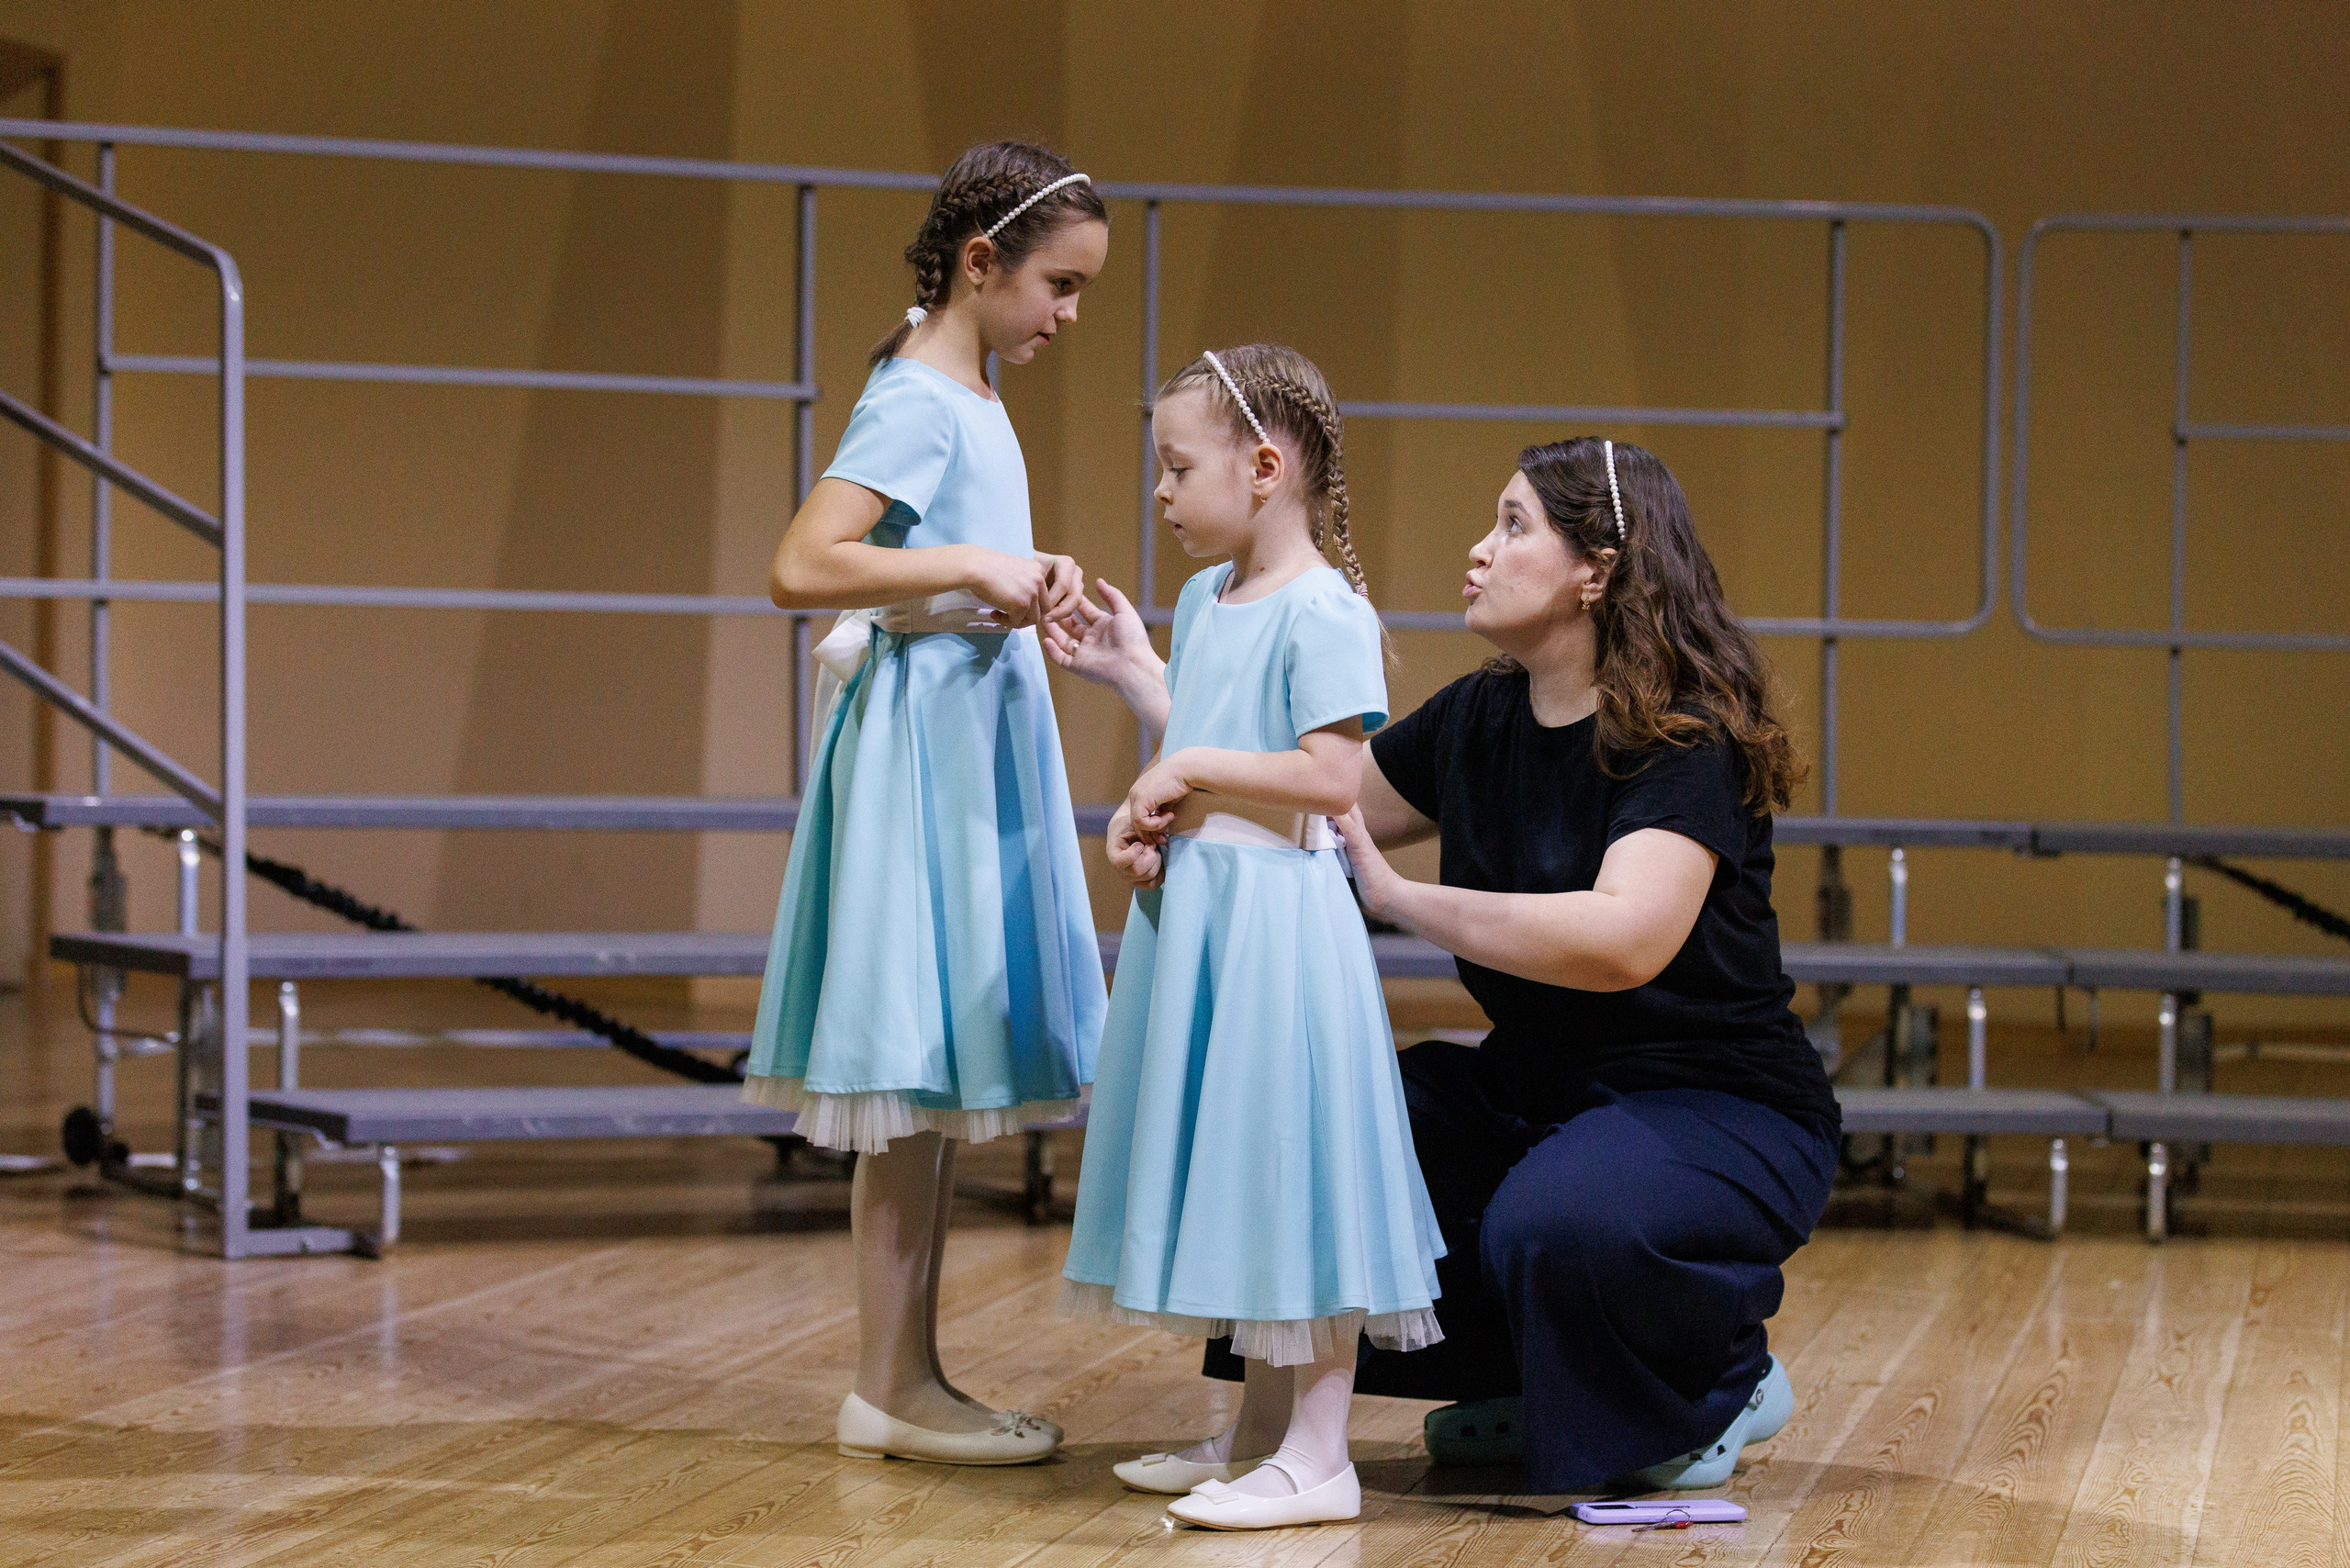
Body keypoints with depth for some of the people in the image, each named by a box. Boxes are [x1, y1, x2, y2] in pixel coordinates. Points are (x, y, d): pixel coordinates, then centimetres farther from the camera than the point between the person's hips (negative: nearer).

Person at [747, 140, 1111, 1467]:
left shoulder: (969, 394, 15)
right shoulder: (919, 401, -14)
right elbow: (801, 566, -24)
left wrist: (1021, 580, 6)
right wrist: (966, 568, -22)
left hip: (978, 740, 10)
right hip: (925, 740, -10)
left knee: (939, 1088, 11)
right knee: (918, 1076, -6)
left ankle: (914, 1380, 16)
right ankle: (891, 1390, 0)